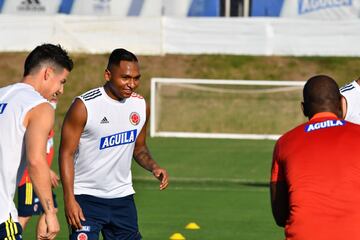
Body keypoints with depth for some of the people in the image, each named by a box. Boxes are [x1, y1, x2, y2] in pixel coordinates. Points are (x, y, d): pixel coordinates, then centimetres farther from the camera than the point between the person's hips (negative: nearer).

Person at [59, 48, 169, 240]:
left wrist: (153, 167, -5)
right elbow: (67, 153, -13)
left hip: (122, 197, 6)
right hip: (86, 197, -6)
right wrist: (69, 199, -20)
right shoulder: (84, 106, -15)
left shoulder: (140, 105, 4)